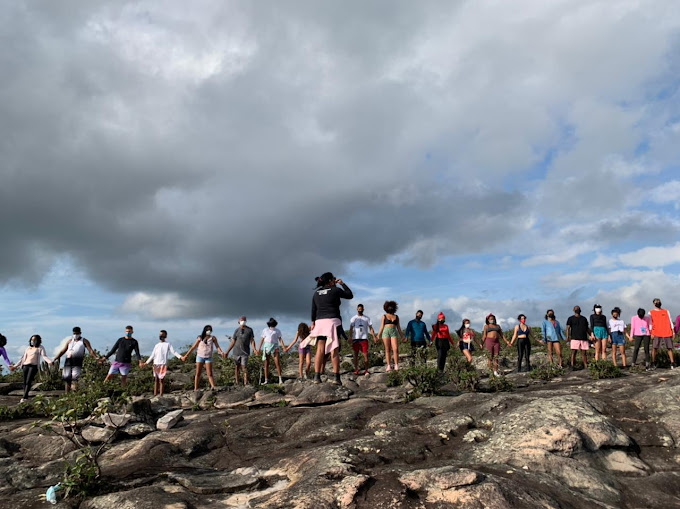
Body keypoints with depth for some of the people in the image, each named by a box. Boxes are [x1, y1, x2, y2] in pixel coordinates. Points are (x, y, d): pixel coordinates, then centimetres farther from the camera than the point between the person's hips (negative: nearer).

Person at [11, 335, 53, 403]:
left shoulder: (40, 348, 7)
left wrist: (50, 361, -26)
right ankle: (26, 397, 4)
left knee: (28, 381, -16)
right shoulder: (28, 348, 20)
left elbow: (44, 356, -7)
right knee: (25, 382, -1)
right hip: (26, 365, 5)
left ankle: (24, 398, -19)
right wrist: (15, 366, 21)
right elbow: (23, 358, 24)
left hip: (34, 366, -5)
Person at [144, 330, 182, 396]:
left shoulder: (168, 344, 2)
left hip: (163, 364, -3)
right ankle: (155, 394, 9)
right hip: (156, 364, 3)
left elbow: (173, 352, -7)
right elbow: (152, 355, 16)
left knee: (161, 380, -5)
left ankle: (161, 395, -2)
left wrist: (180, 357, -22)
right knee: (156, 379, 5)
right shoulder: (157, 345, 12)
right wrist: (147, 363, 12)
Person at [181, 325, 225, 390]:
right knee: (198, 374, 3)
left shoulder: (213, 338, 0)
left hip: (208, 357, -1)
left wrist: (221, 352, -27)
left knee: (210, 374, -8)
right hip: (200, 356, 1)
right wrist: (186, 356, 8)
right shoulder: (200, 338, 2)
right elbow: (193, 347, 7)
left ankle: (213, 387, -20)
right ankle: (195, 389, 7)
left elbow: (217, 346, -6)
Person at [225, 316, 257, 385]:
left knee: (244, 368, -7)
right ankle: (236, 383, 14)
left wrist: (254, 349, -19)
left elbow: (252, 341, -2)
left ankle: (245, 384, -5)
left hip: (245, 352, -2)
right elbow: (233, 342, 10)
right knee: (237, 368, 7)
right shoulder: (236, 330, 6)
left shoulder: (249, 330, 1)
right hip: (236, 352, 2)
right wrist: (227, 352, 7)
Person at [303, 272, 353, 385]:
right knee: (334, 350, -4)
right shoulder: (335, 290, -1)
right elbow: (350, 295, 11)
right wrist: (342, 284, 19)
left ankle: (317, 376, -7)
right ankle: (336, 377, -8)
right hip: (332, 321, -4)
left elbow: (313, 309, 12)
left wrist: (313, 322, 16)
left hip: (320, 322, 4)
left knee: (320, 349, 0)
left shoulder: (316, 293, 13)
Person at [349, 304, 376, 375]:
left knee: (365, 354, -7)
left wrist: (374, 335, -8)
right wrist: (350, 338, -8)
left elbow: (370, 327, 6)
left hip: (364, 338, 0)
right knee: (356, 354, 3)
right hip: (355, 338, 0)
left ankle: (366, 370, -6)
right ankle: (356, 370, 6)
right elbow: (351, 329, 4)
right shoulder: (353, 318, 9)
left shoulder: (367, 318, 11)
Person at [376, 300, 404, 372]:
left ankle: (396, 366, -10)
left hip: (394, 333, 1)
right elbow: (382, 327, 9)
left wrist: (401, 336, 11)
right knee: (387, 350, -3)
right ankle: (388, 366, -2)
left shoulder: (396, 316, 15)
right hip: (386, 332, -1)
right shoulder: (384, 316, 11)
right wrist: (379, 336, 1)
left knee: (395, 349, -12)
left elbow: (398, 327, 16)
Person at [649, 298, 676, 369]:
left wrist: (673, 331, 5)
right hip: (656, 333, -2)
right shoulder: (651, 312, 9)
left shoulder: (666, 311, 15)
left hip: (667, 333, 2)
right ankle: (653, 363, 2)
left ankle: (672, 363, 6)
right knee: (654, 348, -5)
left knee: (669, 348, 1)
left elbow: (670, 321, 13)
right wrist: (651, 333, -6)